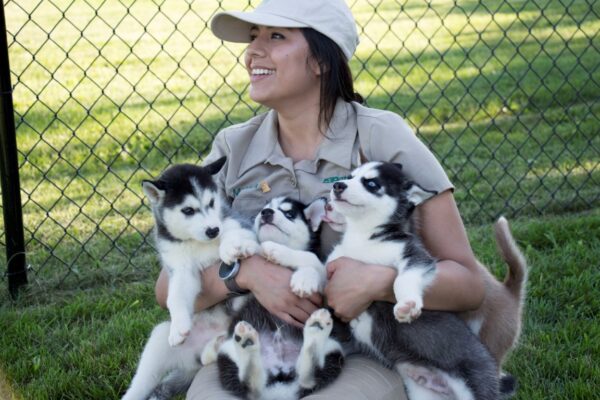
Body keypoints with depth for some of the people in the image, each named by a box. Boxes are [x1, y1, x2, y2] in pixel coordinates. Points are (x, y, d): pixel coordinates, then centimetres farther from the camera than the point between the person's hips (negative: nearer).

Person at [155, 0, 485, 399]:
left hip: (365, 357, -2)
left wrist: (379, 281, -25)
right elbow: (168, 288, 1)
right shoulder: (233, 148, 5)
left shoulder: (382, 137, -5)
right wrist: (245, 272, -19)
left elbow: (468, 284, -6)